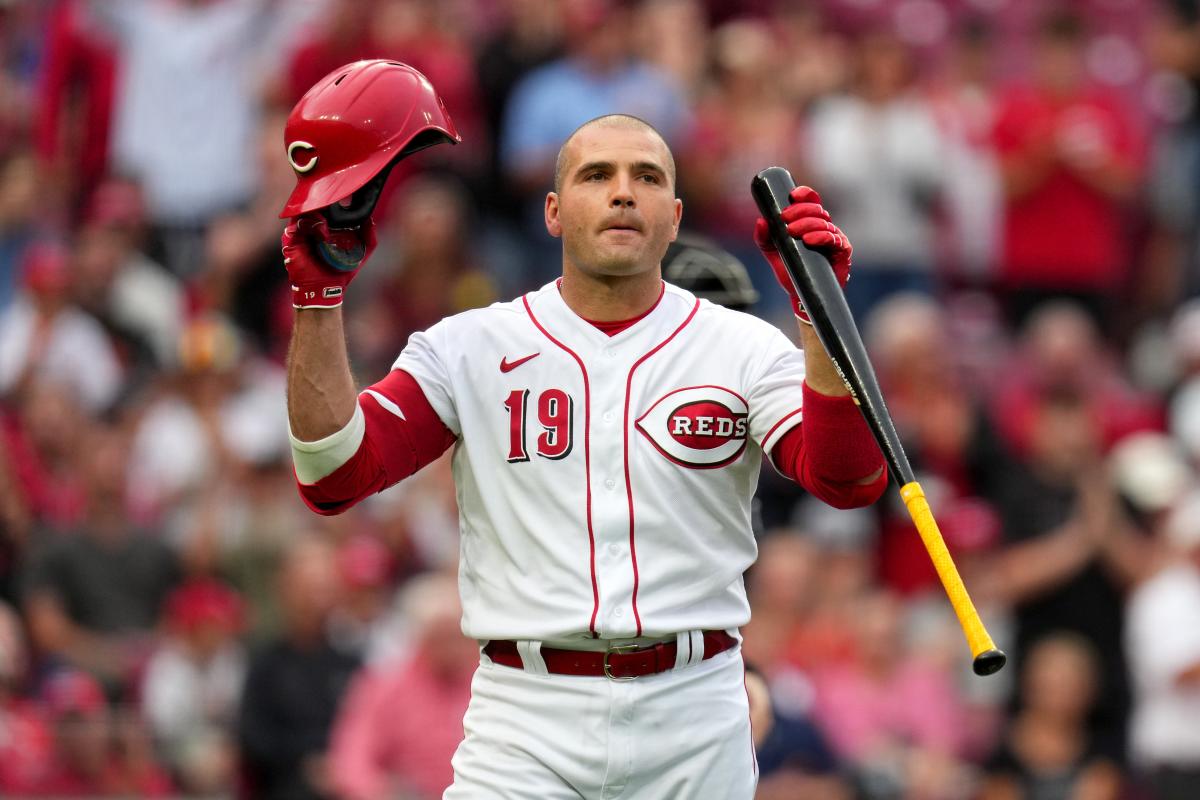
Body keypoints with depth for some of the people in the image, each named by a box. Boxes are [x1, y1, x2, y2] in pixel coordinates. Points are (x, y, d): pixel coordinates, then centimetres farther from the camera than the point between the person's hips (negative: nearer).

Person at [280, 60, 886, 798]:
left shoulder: (745, 349, 4)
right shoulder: (469, 349, 5)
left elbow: (850, 480, -11)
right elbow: (333, 476, -5)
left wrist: (820, 308, -23)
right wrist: (318, 296, -12)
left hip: (694, 727, 1)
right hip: (526, 726, -1)